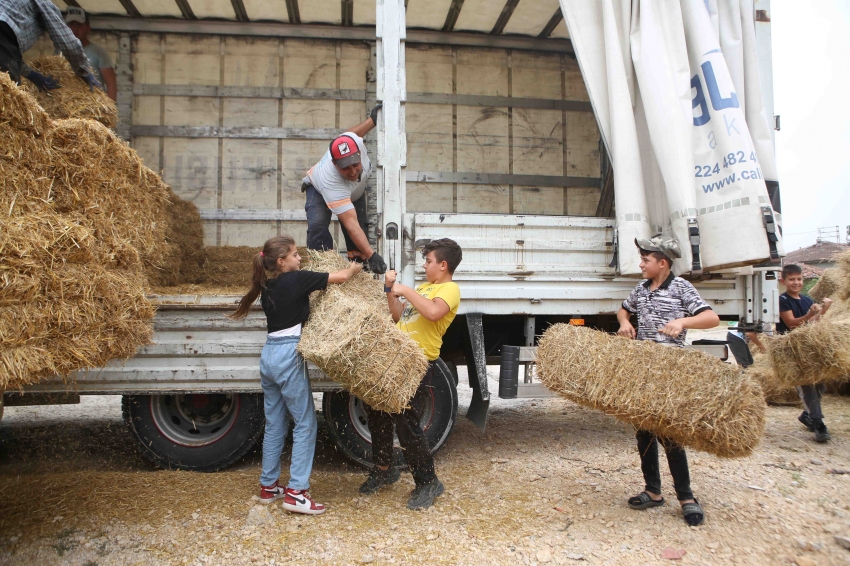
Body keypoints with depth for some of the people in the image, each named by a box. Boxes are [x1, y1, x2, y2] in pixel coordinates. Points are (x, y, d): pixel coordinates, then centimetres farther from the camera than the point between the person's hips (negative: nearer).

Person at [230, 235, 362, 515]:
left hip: (269, 355, 8)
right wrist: (356, 267, 12)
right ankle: (296, 492, -1)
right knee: (305, 424, -1)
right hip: (289, 357, -8)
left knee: (274, 424, 16)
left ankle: (268, 486, 26)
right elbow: (341, 276, -6)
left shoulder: (267, 287, 12)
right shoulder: (296, 280, -10)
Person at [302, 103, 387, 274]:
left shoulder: (354, 141, -39)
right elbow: (351, 223, -57)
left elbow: (351, 133, -10)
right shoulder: (331, 183, -51)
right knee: (317, 225, -30)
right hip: (319, 189, -5)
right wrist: (371, 255, -63)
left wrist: (372, 120, -2)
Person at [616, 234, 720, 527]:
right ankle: (653, 491, 22)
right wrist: (624, 323, 4)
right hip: (642, 368, 7)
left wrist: (682, 321, -31)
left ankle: (686, 497, 10)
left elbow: (712, 318, -14)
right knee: (644, 430, 10)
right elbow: (623, 310, 27)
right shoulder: (641, 289, 10)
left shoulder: (681, 288, -7)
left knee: (669, 433, -5)